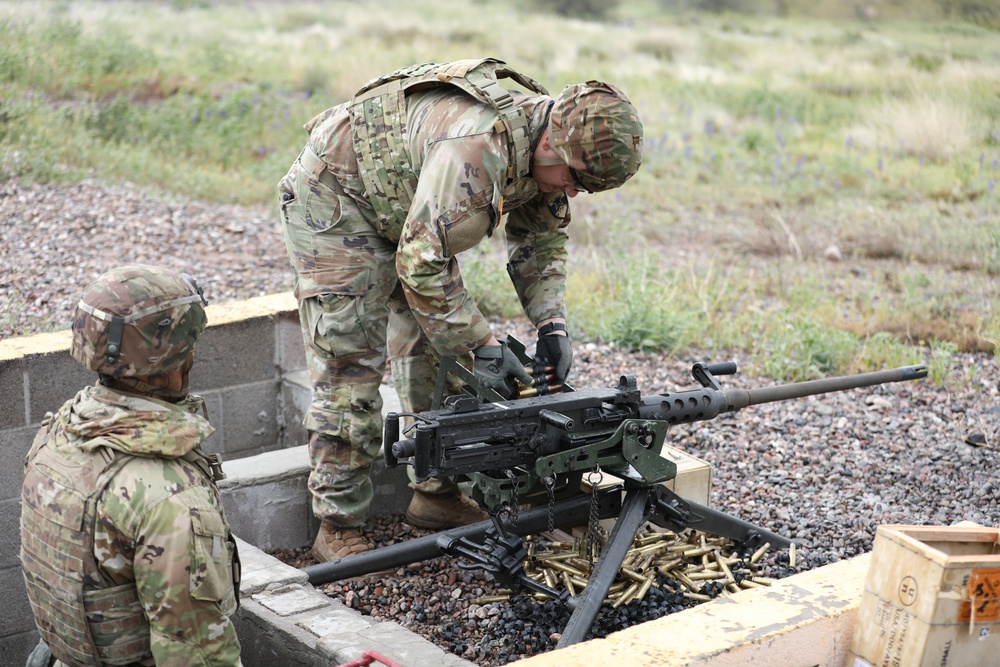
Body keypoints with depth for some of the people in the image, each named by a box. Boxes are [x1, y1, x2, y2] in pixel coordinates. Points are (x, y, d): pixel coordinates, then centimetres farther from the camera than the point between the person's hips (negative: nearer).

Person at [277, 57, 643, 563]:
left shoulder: (547, 144, -10)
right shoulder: (475, 148, -39)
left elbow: (541, 240, 5)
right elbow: (422, 265, -36)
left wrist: (552, 324, -8)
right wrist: (482, 344, -29)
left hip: (404, 205, 9)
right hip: (334, 198, -9)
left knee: (436, 355, 8)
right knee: (349, 367, -9)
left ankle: (437, 493, 19)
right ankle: (338, 529, -2)